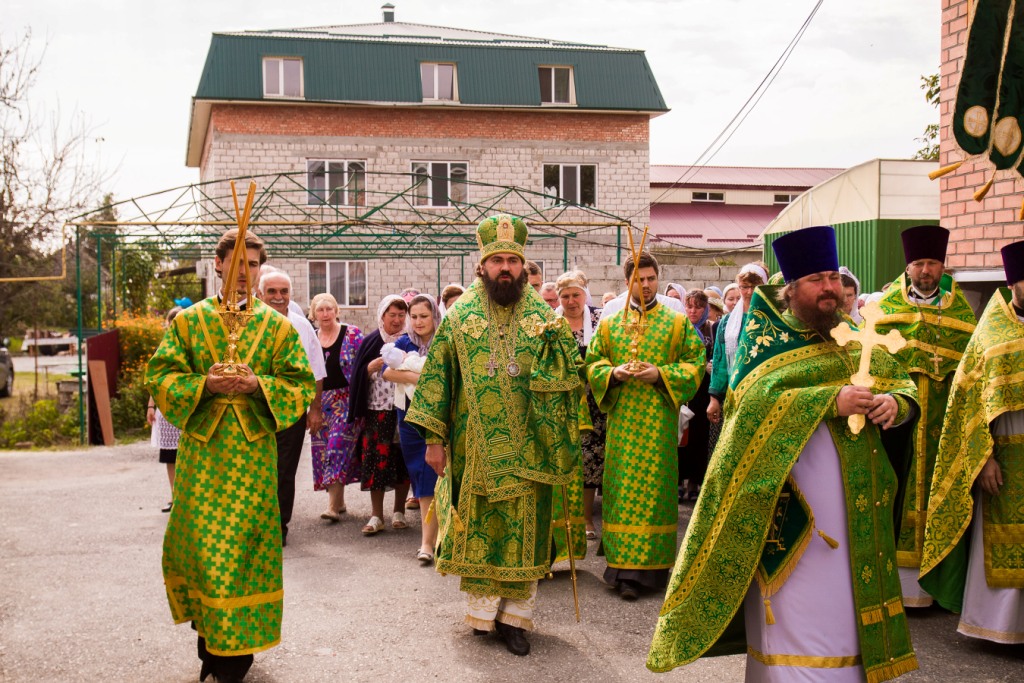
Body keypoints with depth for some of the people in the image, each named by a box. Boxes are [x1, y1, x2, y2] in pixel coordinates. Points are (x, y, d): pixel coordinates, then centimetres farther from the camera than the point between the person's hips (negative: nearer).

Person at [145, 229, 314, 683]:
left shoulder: (278, 327, 7)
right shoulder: (188, 321, 8)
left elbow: (303, 386, 3)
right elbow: (160, 377, 2)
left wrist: (259, 384, -14)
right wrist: (205, 384, -14)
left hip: (254, 453, -1)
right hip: (201, 452, 1)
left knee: (246, 542, 0)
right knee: (197, 540, 2)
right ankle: (208, 632, 22)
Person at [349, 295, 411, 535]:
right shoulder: (371, 342, 5)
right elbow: (359, 376, 3)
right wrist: (372, 367, -15)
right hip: (377, 410, 0)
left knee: (403, 460, 5)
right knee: (376, 459, -3)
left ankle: (399, 512, 16)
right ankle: (376, 516, 4)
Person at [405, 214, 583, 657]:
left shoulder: (543, 315, 3)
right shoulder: (459, 316, 2)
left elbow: (567, 378, 1)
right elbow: (437, 377, 2)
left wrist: (555, 338, -17)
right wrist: (434, 438, -2)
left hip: (527, 451, 0)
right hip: (475, 449, 0)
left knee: (524, 529, 4)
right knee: (478, 527, 7)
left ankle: (515, 616, 15)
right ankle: (483, 611, 20)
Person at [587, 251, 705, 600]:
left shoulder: (677, 322, 7)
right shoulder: (609, 324, 11)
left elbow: (695, 362, 3)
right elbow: (593, 364, 11)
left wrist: (660, 374, -12)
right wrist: (615, 373, -10)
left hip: (660, 421, -1)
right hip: (622, 420, 1)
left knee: (655, 487, -2)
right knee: (624, 489, -2)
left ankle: (650, 565, 7)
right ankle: (625, 568, 2)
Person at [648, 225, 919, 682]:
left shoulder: (857, 339, 15)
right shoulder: (769, 339, -2)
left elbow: (904, 384, 16)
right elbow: (754, 400, -17)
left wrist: (895, 402, -8)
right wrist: (831, 400, -24)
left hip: (859, 502, 6)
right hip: (796, 506, -5)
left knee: (852, 598, 9)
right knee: (802, 605, -4)